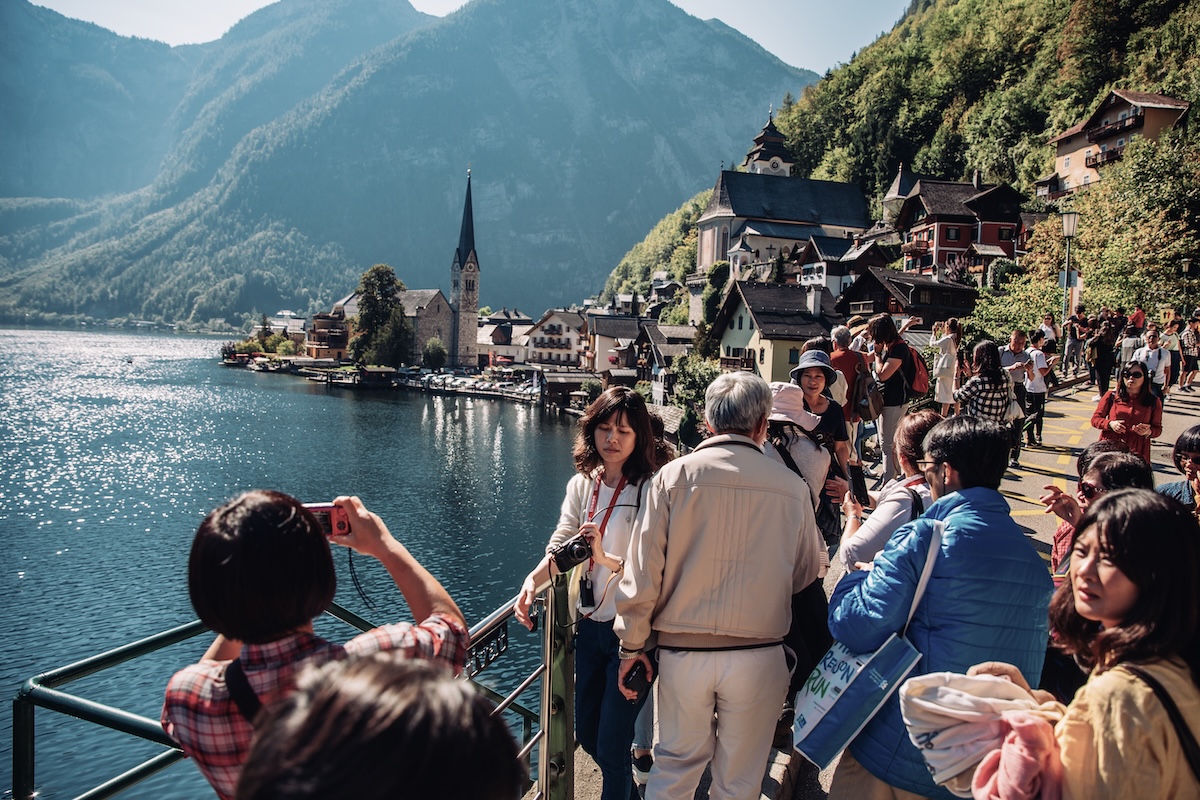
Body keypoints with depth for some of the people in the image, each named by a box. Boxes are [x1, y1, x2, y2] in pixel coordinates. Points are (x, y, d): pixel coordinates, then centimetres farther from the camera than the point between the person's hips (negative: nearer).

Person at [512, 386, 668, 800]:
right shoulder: (581, 485, 4)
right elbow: (560, 547, -2)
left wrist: (607, 560, -35)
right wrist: (532, 581, -20)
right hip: (589, 625, 7)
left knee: (611, 743, 1)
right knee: (586, 731, 20)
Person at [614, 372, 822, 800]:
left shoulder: (674, 475, -8)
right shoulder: (791, 486, -5)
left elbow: (643, 571, -7)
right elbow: (807, 572, 5)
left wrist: (632, 644, 4)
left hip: (683, 651, 0)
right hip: (759, 655, 0)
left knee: (676, 765, 20)